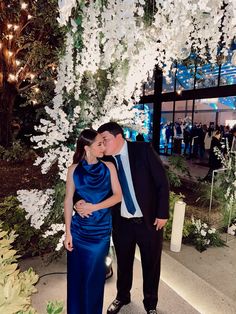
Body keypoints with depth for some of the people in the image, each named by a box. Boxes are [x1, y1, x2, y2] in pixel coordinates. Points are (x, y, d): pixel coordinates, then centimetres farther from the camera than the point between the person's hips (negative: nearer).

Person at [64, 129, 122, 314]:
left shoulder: (108, 167, -3)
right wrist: (68, 232, -4)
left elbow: (118, 195, -4)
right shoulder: (74, 170, -4)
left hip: (102, 229, 1)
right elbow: (68, 200, -3)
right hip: (79, 229, 0)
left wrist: (94, 207, -15)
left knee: (95, 275, 14)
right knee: (77, 274, 11)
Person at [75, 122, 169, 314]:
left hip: (149, 221, -2)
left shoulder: (143, 150, -13)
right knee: (123, 263, 21)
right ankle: (122, 296, 50)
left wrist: (162, 213, -10)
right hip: (121, 223, 2)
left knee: (151, 264, 17)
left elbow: (162, 182, -10)